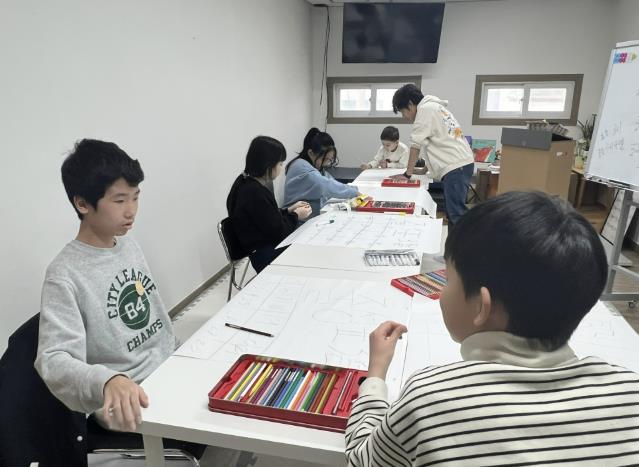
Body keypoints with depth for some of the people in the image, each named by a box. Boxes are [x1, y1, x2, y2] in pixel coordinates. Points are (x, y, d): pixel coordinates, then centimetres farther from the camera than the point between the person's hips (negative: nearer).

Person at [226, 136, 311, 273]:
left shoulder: (246, 183, 6)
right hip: (266, 255, -9)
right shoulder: (255, 192, -24)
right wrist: (296, 216, -4)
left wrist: (289, 210, 7)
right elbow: (277, 230, -19)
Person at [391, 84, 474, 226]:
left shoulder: (425, 109, -5)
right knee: (452, 213, 11)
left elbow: (415, 145, -6)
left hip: (455, 166, -10)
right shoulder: (434, 107, 23)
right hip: (462, 163, 10)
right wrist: (425, 168, 24)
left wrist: (407, 174, 1)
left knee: (457, 214, -14)